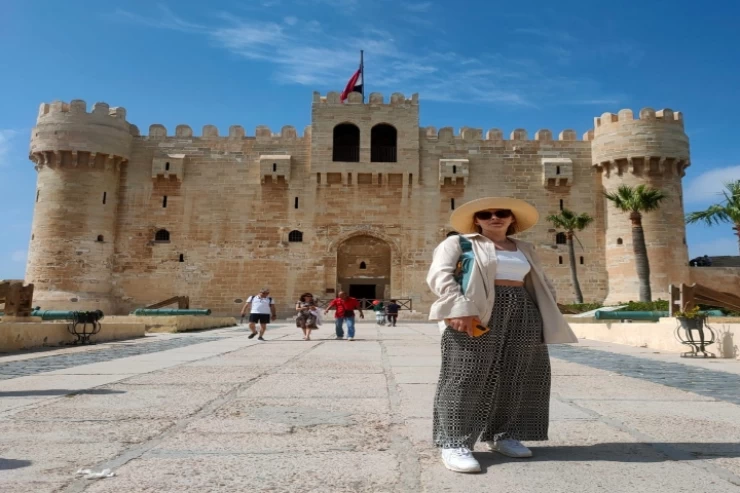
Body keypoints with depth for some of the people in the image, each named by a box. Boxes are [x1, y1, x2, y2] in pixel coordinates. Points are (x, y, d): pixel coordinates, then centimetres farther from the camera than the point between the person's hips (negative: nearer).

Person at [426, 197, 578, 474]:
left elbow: (541, 287, 24)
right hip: (475, 315, -6)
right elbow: (439, 275, -9)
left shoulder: (525, 250, 22)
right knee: (466, 377, -9)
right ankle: (454, 443, -5)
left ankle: (501, 435, 20)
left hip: (521, 316, 6)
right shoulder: (457, 243, 4)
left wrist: (546, 320, 10)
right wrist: (459, 308, -23)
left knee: (514, 377, 7)